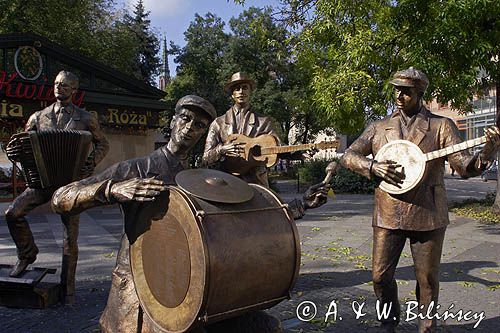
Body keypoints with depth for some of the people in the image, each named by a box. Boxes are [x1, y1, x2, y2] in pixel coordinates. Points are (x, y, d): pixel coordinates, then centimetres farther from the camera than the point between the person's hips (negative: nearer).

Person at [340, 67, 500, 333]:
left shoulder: (441, 126, 4)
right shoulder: (379, 128, 8)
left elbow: (465, 167, -2)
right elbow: (348, 156, 4)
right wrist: (373, 166, -14)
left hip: (428, 215, -1)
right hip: (388, 214, 1)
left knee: (428, 279, 9)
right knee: (380, 275, 5)